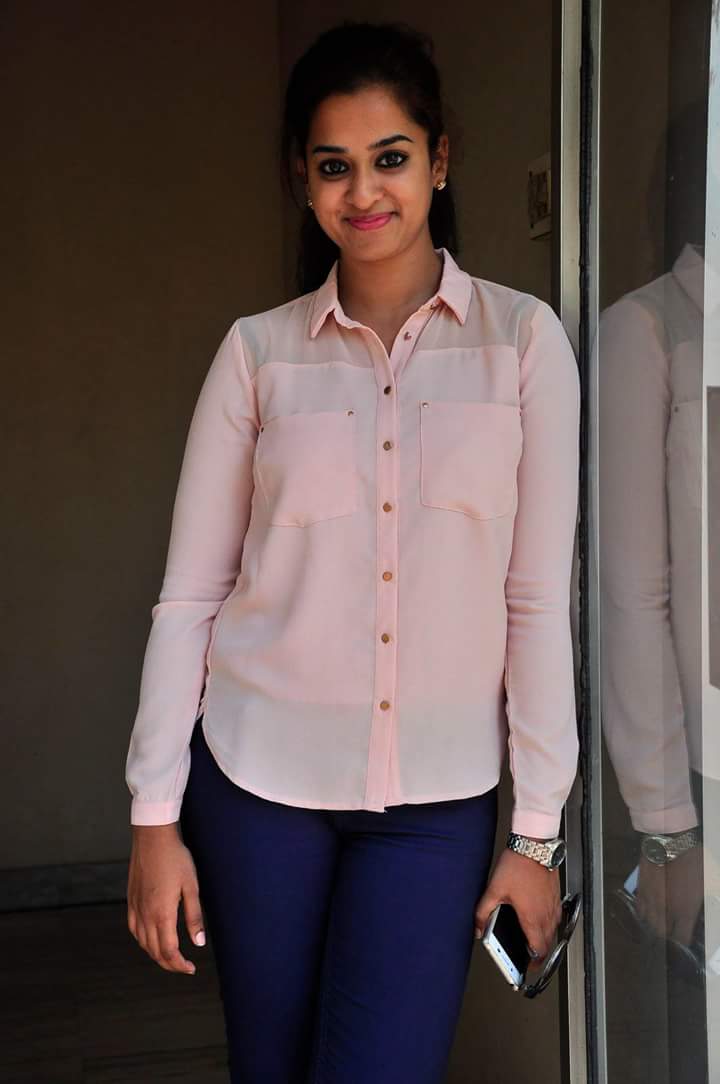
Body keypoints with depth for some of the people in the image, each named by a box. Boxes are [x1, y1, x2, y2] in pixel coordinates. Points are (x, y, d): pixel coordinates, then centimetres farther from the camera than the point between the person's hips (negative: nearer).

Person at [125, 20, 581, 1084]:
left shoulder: (524, 338, -1)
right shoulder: (259, 350, 1)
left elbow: (540, 597, -1)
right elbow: (188, 596, 1)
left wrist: (537, 830, -2)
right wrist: (155, 817, 0)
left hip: (439, 795, -1)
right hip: (260, 777, 1)